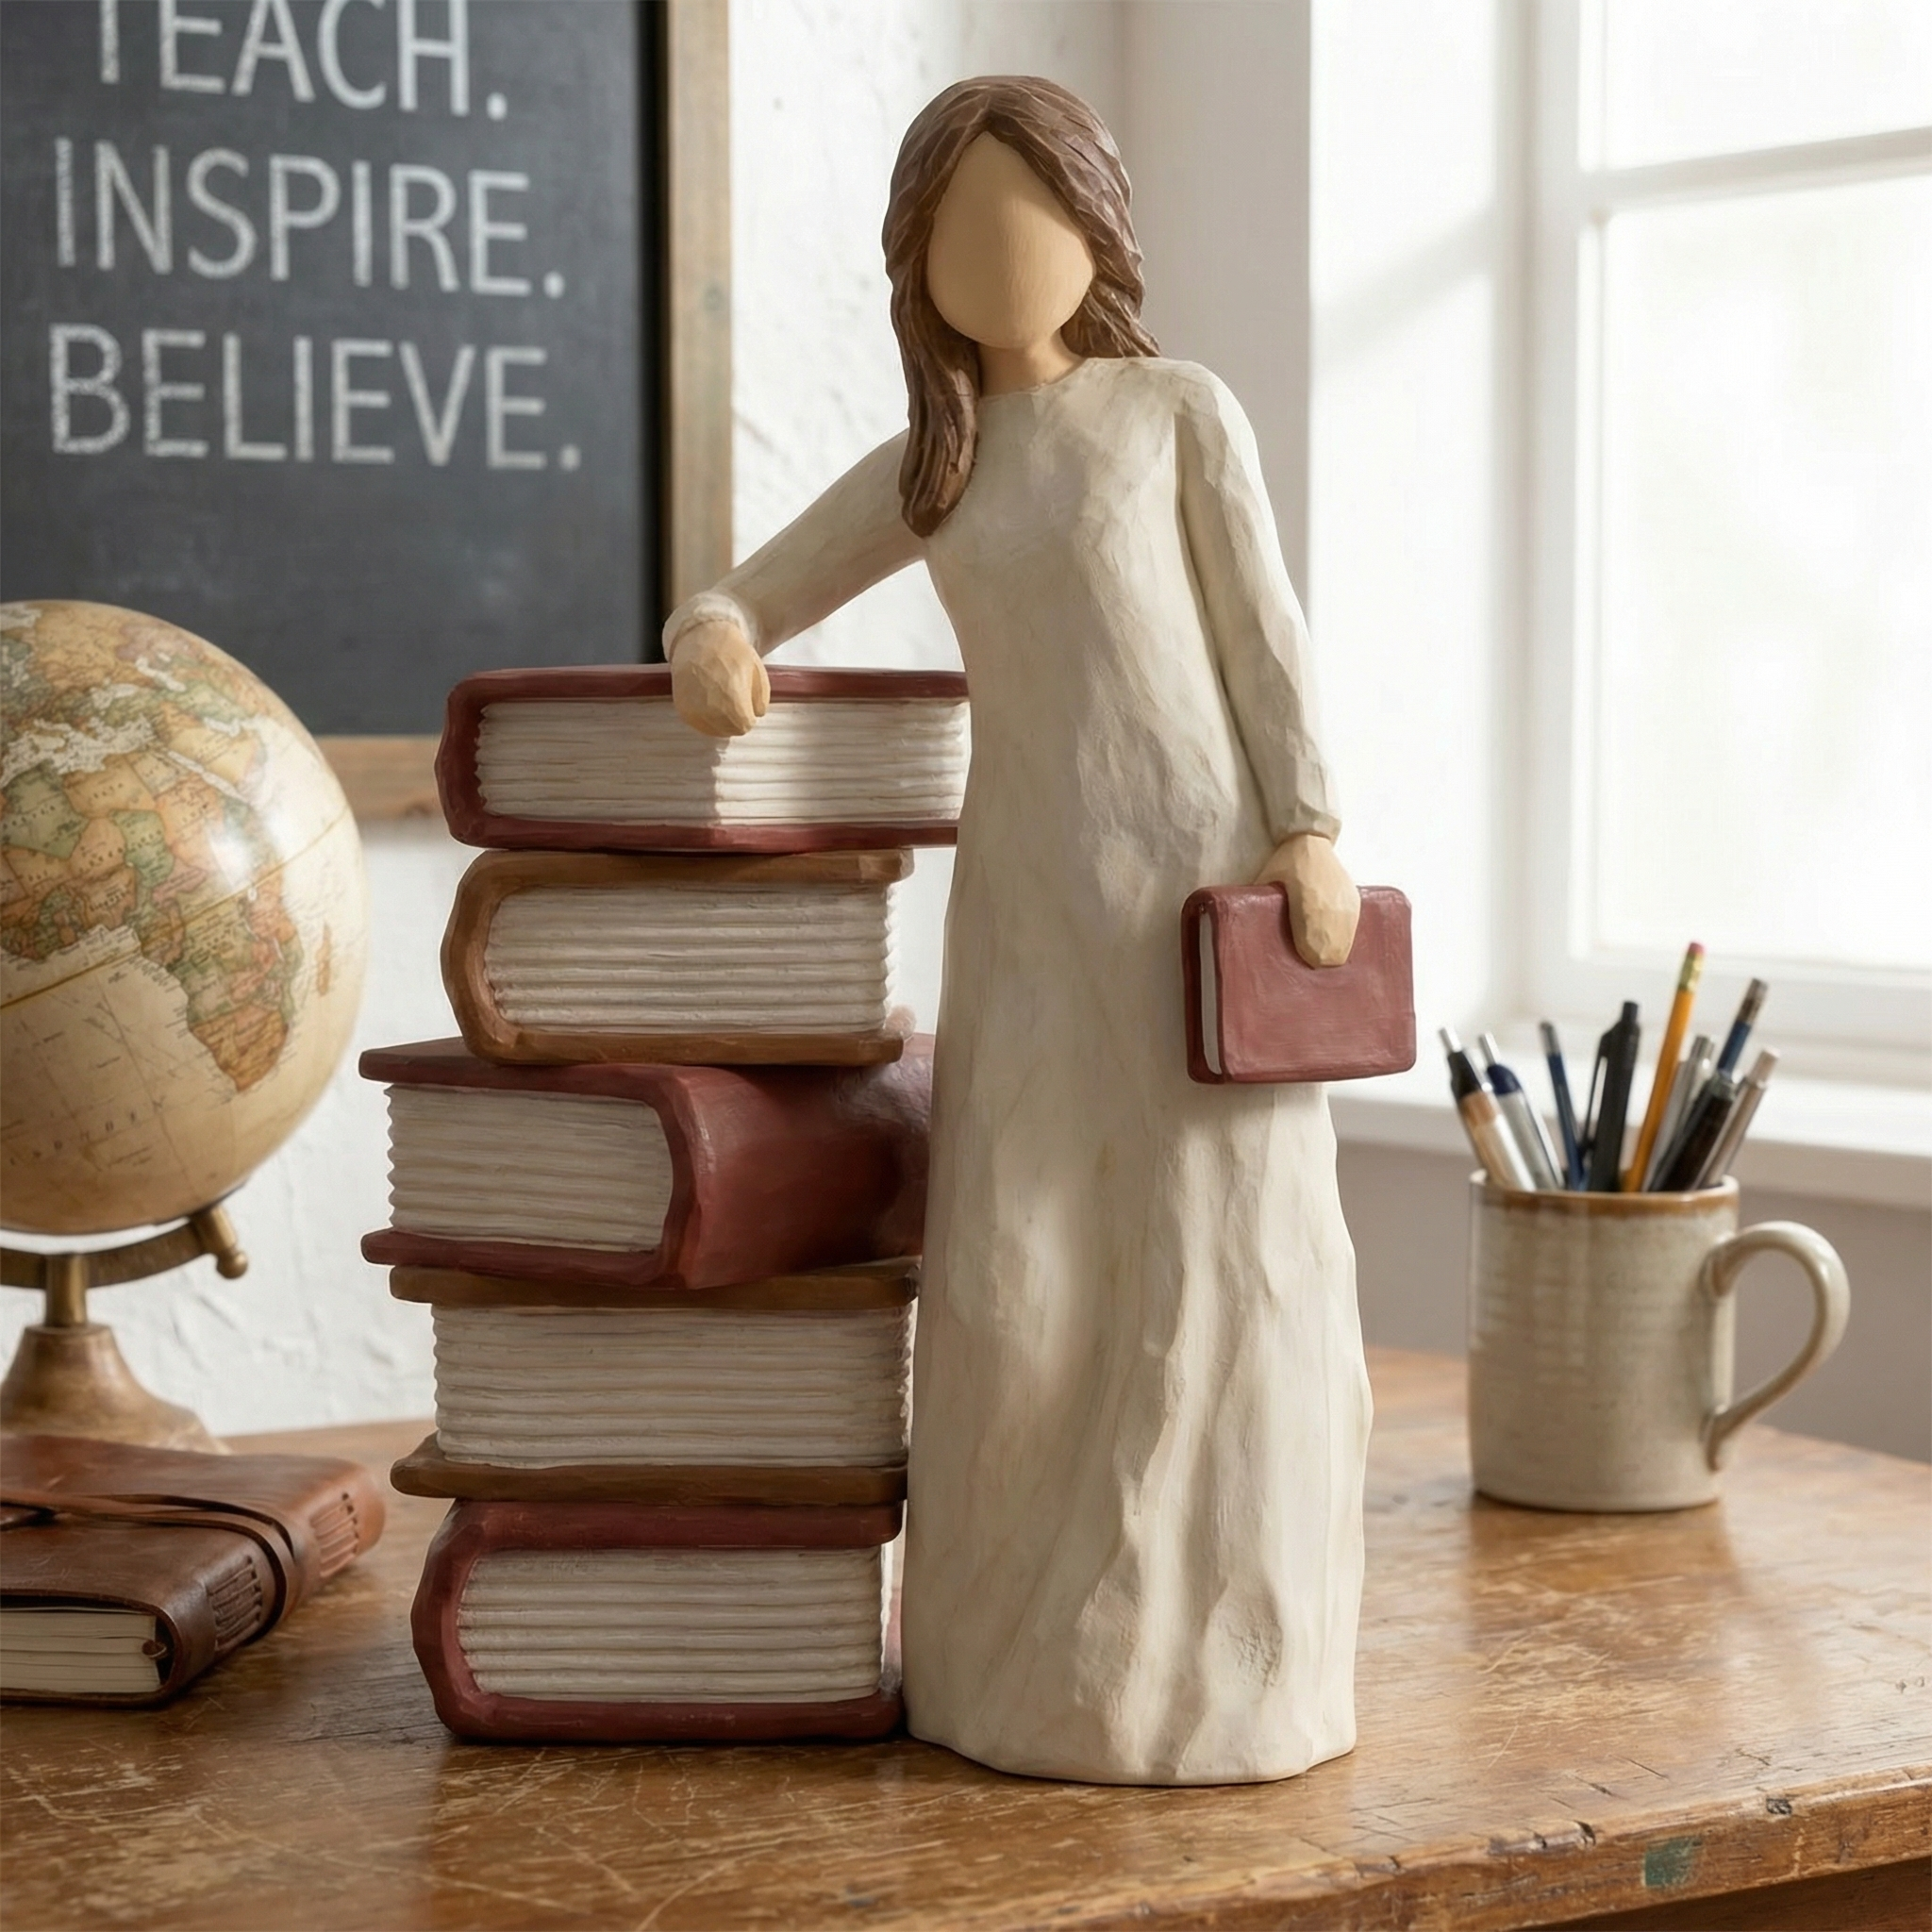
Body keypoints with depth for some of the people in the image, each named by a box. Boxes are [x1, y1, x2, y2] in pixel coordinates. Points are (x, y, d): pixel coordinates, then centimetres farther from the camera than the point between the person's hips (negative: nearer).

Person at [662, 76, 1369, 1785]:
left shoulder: (1180, 411, 5)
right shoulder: (923, 471, 14)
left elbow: (1264, 632, 2)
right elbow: (740, 604, 14)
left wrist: (1309, 835, -10)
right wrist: (711, 642, -11)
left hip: (1199, 869, -3)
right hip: (1025, 893, 3)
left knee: (1216, 1247, -5)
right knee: (1016, 1274, -2)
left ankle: (1219, 1654, 5)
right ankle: (1040, 1649, 11)